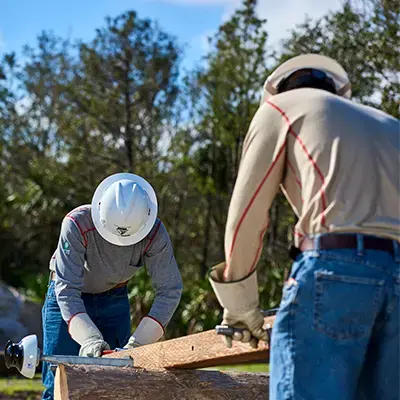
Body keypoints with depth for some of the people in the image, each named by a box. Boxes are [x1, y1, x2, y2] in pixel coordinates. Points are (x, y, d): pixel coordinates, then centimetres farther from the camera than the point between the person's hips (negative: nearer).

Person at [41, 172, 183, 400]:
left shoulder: (155, 233, -27)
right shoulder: (77, 224, -35)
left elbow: (170, 290, -25)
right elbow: (67, 290, -34)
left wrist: (139, 341, -34)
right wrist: (89, 338, -47)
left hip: (115, 299, 3)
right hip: (67, 299, -2)